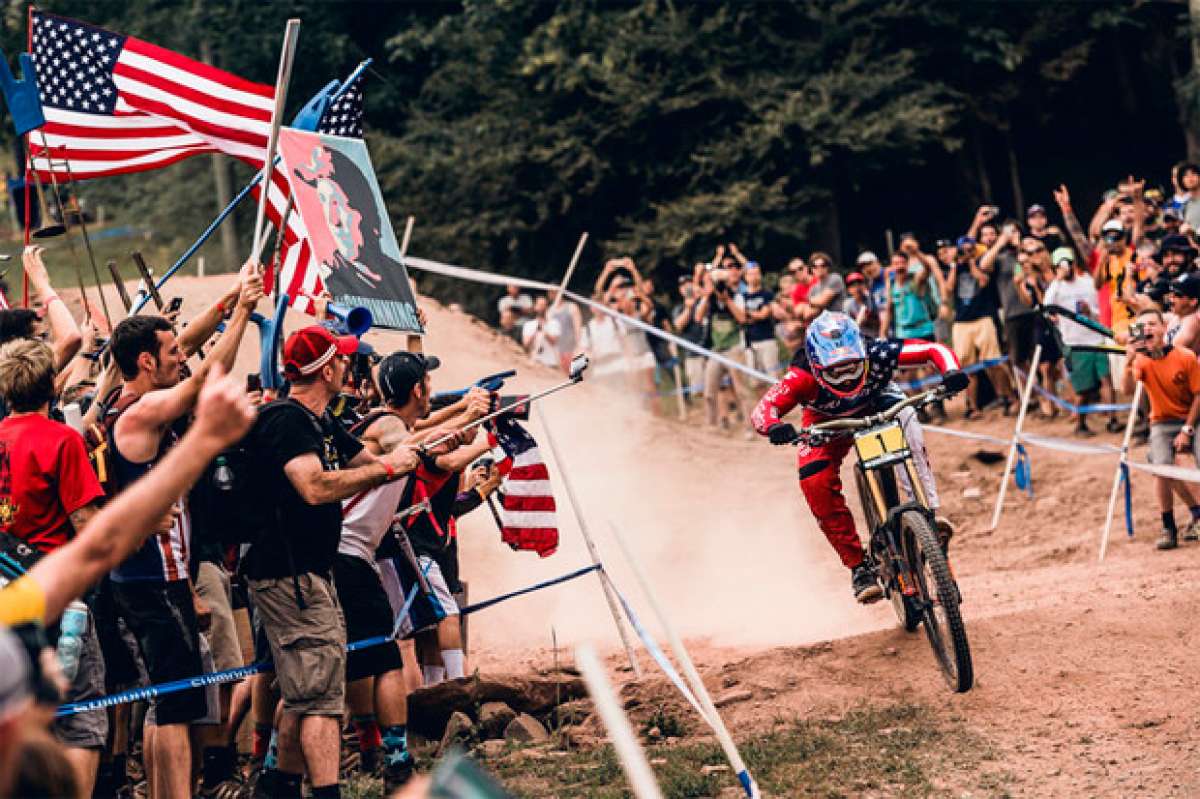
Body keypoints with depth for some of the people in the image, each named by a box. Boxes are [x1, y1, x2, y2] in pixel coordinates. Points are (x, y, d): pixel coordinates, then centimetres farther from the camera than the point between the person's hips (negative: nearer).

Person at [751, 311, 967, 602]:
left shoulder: (877, 354, -35)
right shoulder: (803, 376, -38)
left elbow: (933, 350, -29)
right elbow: (763, 408, -46)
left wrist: (951, 372, -49)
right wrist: (774, 426, -68)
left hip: (876, 405, 1)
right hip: (827, 423, 0)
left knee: (904, 416, -34)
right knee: (816, 483, -24)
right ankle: (858, 566, -12)